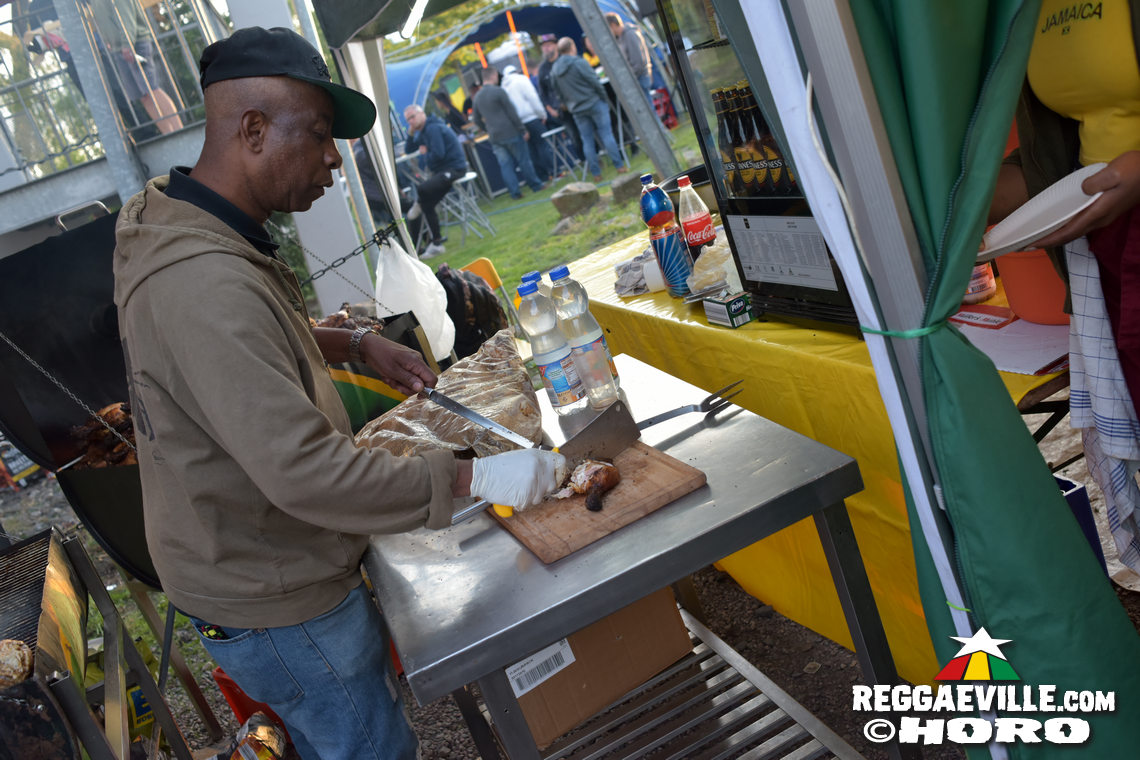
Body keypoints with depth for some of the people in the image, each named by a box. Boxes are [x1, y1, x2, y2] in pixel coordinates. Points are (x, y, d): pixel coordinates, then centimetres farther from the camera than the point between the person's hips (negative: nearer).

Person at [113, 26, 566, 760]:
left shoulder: (174, 224, 1)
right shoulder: (204, 284, -34)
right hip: (274, 601, -10)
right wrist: (475, 477, -31)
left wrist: (355, 343, 6)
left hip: (248, 565, 10)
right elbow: (304, 472, -37)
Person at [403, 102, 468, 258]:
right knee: (427, 205, 7)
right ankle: (436, 242, 13)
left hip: (454, 168, -10)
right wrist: (411, 133, 3)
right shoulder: (423, 132, 16)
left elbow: (438, 154, -23)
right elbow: (408, 150, 18)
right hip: (443, 171, 10)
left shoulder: (433, 128, -14)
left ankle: (417, 205, -5)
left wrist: (424, 154, -4)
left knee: (421, 188, -33)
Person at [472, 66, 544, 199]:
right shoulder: (498, 91, -9)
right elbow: (512, 113, -11)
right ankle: (536, 186, 13)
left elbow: (477, 121, 17)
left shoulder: (477, 97, 10)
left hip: (495, 138, 5)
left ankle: (514, 193, 5)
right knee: (524, 160, 5)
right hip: (510, 133, -5)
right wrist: (523, 130, -8)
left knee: (505, 165, 6)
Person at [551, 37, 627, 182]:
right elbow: (595, 83, -12)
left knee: (587, 140, 8)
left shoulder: (554, 71, 5)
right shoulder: (579, 63, -13)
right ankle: (619, 166, 1)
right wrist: (604, 99, -1)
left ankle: (596, 173, 8)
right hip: (594, 103, -5)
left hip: (576, 110, 5)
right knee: (606, 134, 0)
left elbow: (559, 93, 11)